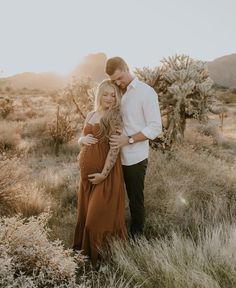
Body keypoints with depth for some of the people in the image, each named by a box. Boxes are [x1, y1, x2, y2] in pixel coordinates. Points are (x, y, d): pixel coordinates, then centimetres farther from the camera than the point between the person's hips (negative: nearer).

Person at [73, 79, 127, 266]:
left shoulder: (115, 117, -12)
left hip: (105, 171, -7)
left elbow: (115, 148, -18)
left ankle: (100, 254, 23)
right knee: (86, 210, 18)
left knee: (101, 213, 3)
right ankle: (86, 248, 37)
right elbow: (81, 139, 17)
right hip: (87, 170, 7)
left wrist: (104, 173, -21)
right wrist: (84, 139, -8)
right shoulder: (91, 115, 8)